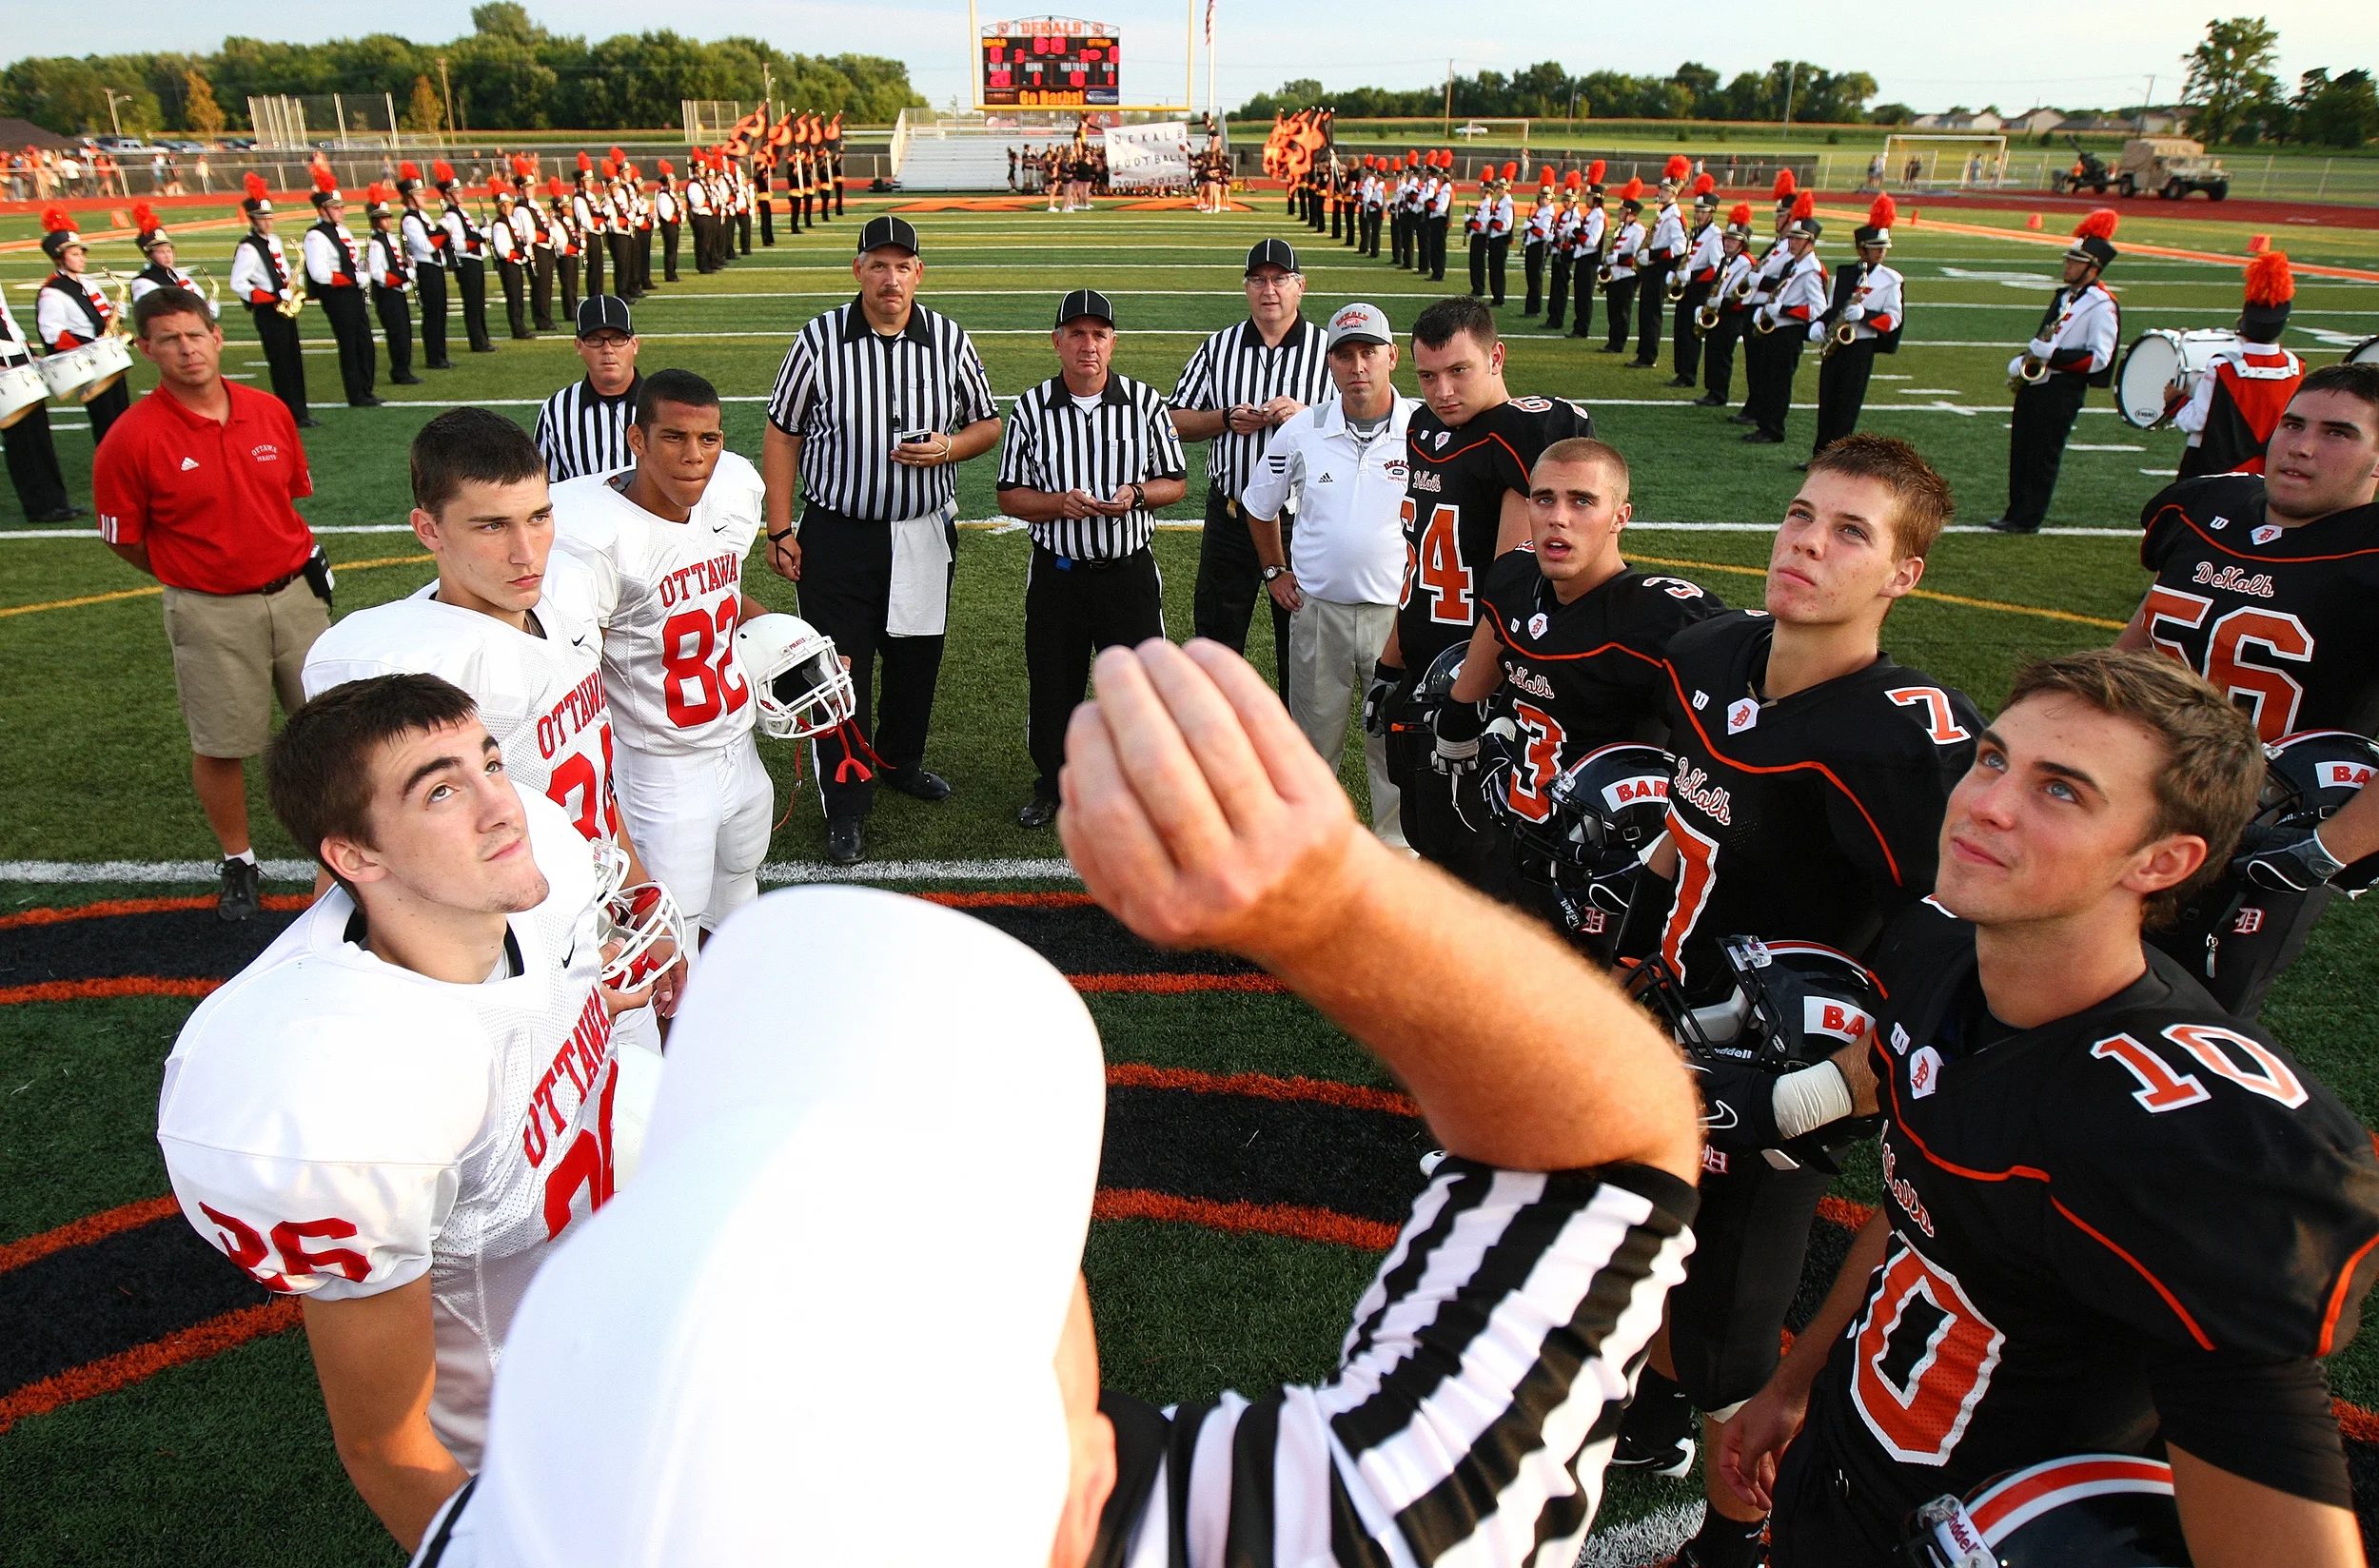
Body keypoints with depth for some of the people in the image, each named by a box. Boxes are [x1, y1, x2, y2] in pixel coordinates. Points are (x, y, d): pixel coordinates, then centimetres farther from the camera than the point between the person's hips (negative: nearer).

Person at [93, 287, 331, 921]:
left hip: (297, 593, 4)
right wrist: (195, 575, 5)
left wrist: (291, 561, 8)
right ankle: (238, 862, 26)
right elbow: (124, 538, -3)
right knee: (221, 745, 7)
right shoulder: (132, 439, -13)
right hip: (210, 614, -3)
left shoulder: (270, 412, -1)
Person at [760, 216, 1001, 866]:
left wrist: (948, 447, -13)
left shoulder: (950, 340, 0)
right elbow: (782, 434, 1)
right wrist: (780, 529, -3)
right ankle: (847, 806, 14)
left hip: (925, 533, 3)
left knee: (916, 660, 16)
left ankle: (900, 761, 41)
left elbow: (988, 424, 10)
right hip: (837, 534, -2)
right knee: (841, 669, 1)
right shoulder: (819, 339, -5)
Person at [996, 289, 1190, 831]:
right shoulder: (1031, 409, 0)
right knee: (1052, 684, 10)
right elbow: (1010, 494, 2)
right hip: (1057, 572, 0)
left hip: (1130, 569, 0)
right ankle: (1051, 782, 30)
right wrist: (1060, 504, -17)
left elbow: (1175, 481, 6)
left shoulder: (1145, 402, 1)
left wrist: (1136, 494, -15)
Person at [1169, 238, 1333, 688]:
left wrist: (1306, 415, -19)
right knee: (1215, 634, 11)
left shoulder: (1329, 351, -1)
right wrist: (1227, 419, -9)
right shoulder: (1217, 348, 7)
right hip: (1229, 516, 2)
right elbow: (1177, 421, 8)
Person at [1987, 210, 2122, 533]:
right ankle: (2015, 513, 18)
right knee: (2020, 451, 10)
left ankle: (2028, 520, 3)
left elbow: (2099, 358, -18)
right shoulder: (2065, 294, 15)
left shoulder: (2102, 306, -11)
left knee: (2043, 456, -3)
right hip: (2035, 383, 9)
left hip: (2062, 390, -8)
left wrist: (2053, 356, -25)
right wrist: (2022, 359, 7)